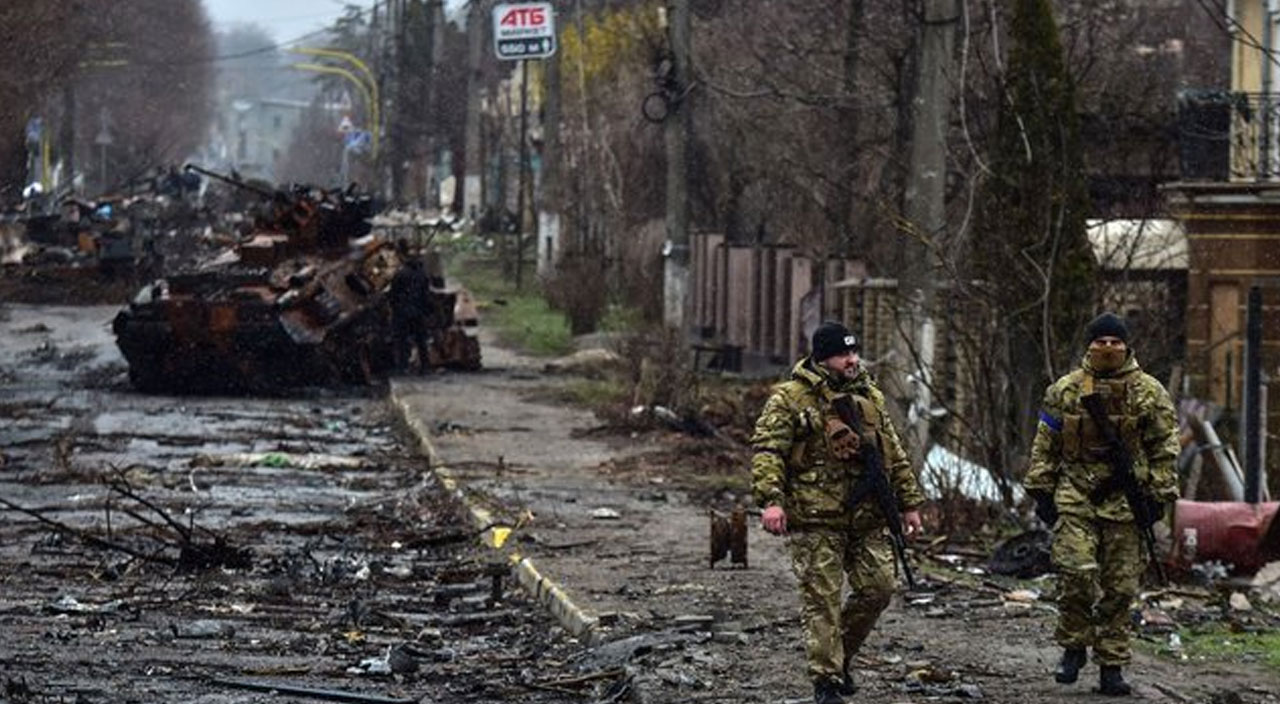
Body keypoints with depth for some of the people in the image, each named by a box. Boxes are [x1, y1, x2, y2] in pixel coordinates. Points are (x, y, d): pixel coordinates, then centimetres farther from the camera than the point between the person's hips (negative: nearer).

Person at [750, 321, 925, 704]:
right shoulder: (791, 399, -5)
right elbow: (767, 449, -13)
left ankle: (840, 655, 26)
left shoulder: (869, 396, 14)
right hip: (815, 519, -6)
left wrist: (909, 502, 18)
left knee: (878, 588, 5)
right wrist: (770, 499, -26)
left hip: (867, 518, 6)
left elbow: (895, 454, 20)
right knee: (821, 600, -4)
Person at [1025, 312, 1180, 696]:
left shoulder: (1149, 393, 5)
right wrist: (1042, 492, 5)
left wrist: (1158, 495, 0)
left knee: (1120, 588, 2)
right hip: (1075, 498, 0)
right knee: (1077, 573, -15)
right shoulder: (1065, 390, 6)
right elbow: (1044, 447, 10)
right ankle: (1073, 647, 4)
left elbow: (1165, 448, 6)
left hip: (1126, 503, 0)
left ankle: (1112, 666, 9)